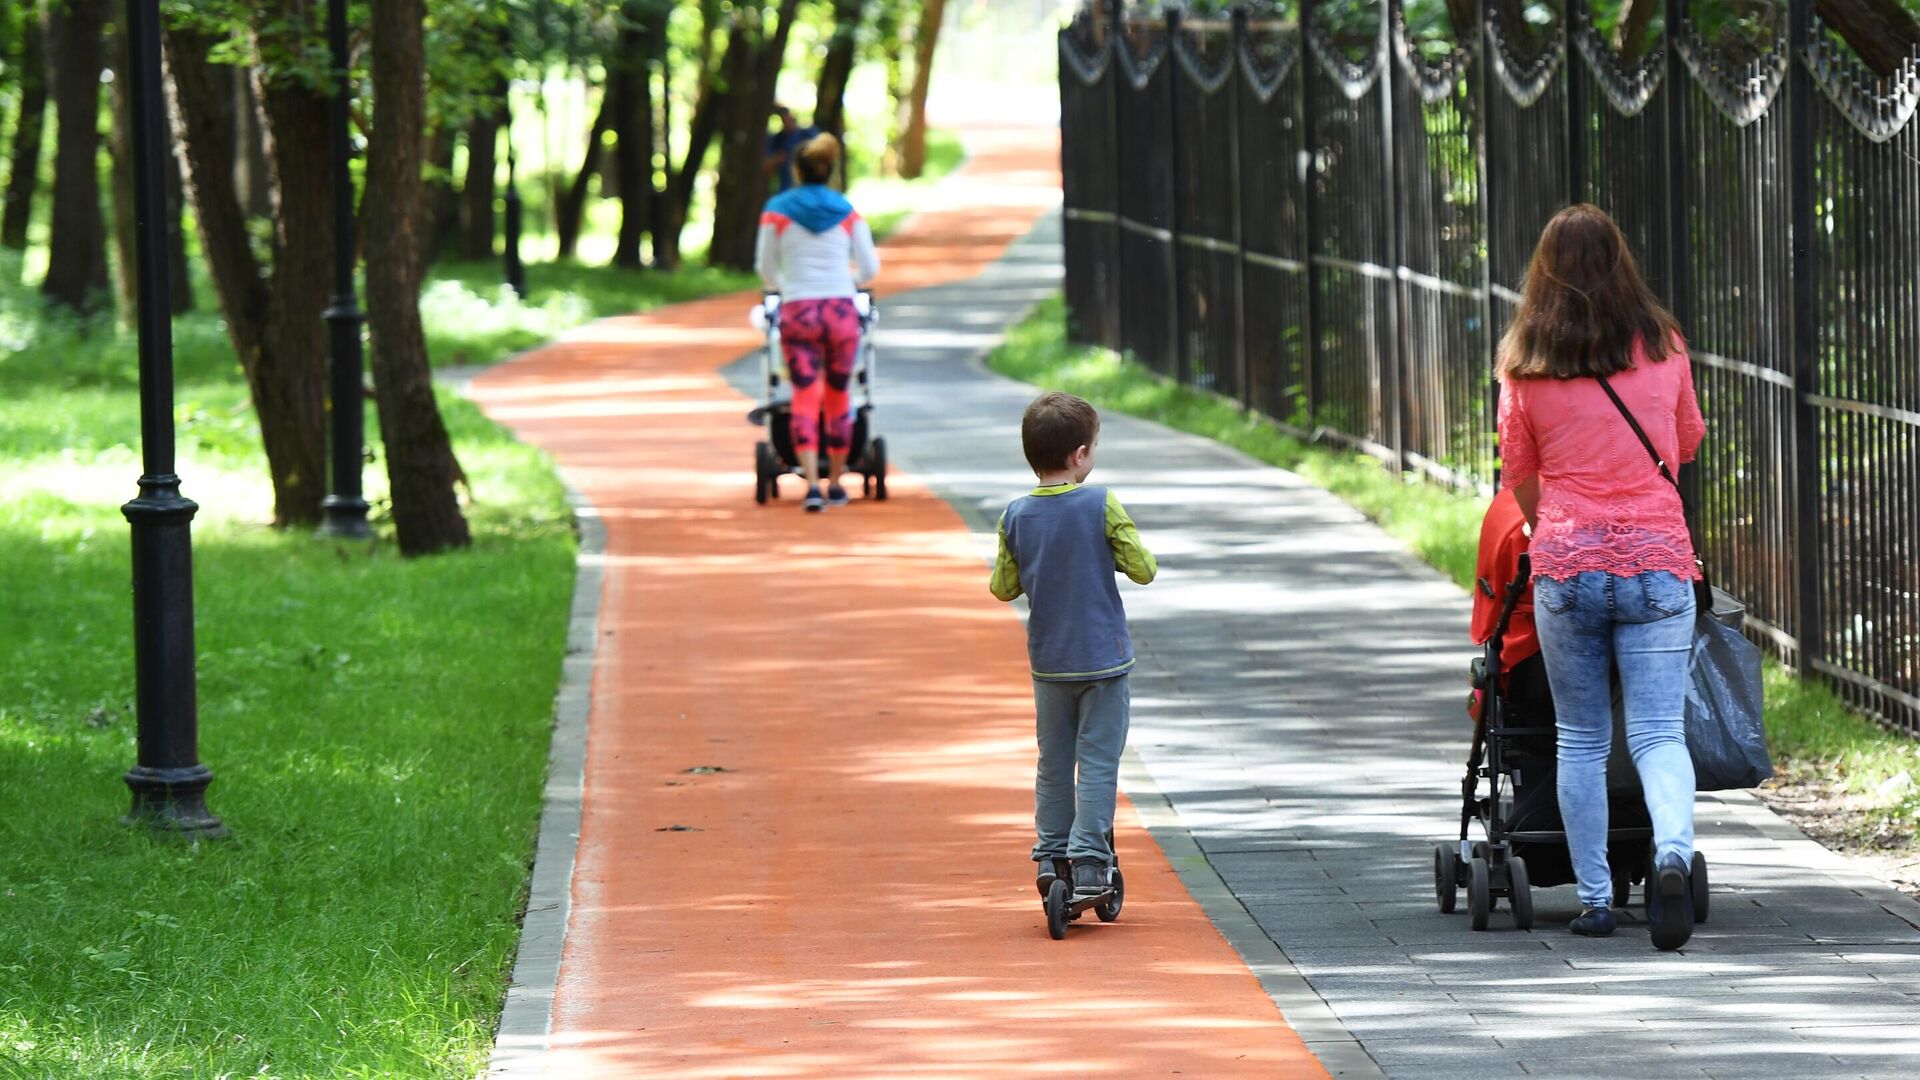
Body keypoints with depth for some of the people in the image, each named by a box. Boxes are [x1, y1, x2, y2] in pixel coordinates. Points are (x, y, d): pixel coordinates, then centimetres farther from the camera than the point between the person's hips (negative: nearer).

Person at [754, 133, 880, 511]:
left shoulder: (777, 211, 2)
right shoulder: (848, 212, 5)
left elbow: (765, 267, 9)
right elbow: (870, 269, 8)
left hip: (797, 310, -1)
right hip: (842, 310, 1)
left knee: (805, 398, -3)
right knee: (838, 398, 12)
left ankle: (812, 484, -17)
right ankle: (835, 484, 19)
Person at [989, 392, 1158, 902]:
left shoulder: (1016, 516, -3)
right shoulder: (1102, 506, -13)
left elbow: (1003, 588, 5)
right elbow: (1143, 569, -9)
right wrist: (1140, 558, 13)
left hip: (1048, 662, 3)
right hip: (1103, 659, -3)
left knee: (1053, 762, 15)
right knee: (1098, 762, 1)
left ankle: (1051, 856, 15)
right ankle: (1088, 861, -3)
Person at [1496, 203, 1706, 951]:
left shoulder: (1524, 366, 1)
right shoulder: (1663, 349, 4)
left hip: (1565, 562, 0)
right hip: (1656, 560, 0)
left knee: (1581, 740, 11)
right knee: (1659, 732, -2)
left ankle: (1594, 899, 11)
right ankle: (1672, 853, -28)